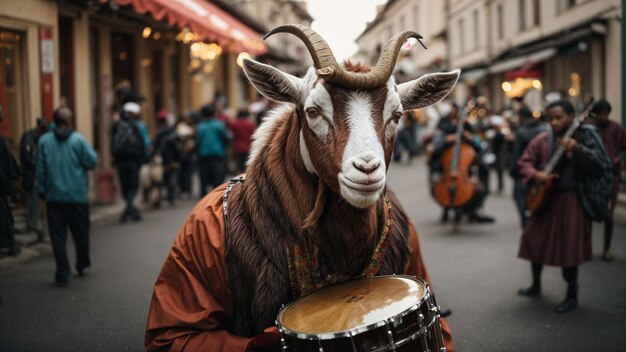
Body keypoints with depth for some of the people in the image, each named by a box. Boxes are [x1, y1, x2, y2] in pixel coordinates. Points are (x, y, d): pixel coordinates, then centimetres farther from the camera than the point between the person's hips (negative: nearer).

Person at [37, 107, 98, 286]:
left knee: (57, 234, 4)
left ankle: (62, 273, 2)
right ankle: (82, 264, 30)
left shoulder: (44, 141, -2)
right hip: (77, 196, -1)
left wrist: (42, 191, 11)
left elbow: (40, 169, 2)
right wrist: (93, 152, 16)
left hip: (53, 196, 2)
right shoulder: (78, 140, -9)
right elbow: (91, 162, -6)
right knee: (80, 231, 15)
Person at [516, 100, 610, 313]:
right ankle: (536, 285, 34)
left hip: (571, 199, -5)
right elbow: (524, 162, 8)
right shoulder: (543, 139, 5)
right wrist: (535, 174, -12)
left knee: (568, 246, -4)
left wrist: (577, 150, -29)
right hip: (544, 197, 5)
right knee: (535, 239, 13)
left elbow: (599, 164, -16)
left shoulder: (585, 136, -6)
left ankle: (572, 296, 10)